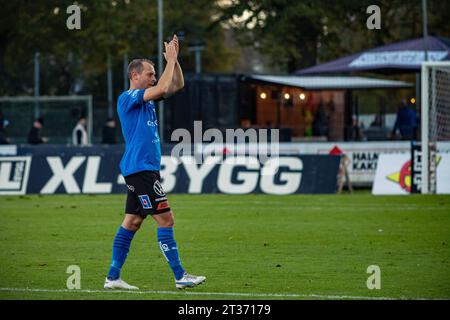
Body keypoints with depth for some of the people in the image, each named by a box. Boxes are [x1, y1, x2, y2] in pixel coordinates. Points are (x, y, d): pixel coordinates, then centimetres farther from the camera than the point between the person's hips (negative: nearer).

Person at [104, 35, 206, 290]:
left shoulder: (146, 97, 16)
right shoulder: (127, 98, -11)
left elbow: (177, 85, 19)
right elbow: (162, 88, -24)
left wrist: (175, 60, 6)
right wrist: (170, 60, -14)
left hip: (146, 169, 10)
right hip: (140, 168, -10)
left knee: (132, 222, 8)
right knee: (165, 219, -10)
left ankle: (113, 277, 10)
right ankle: (180, 276, -9)